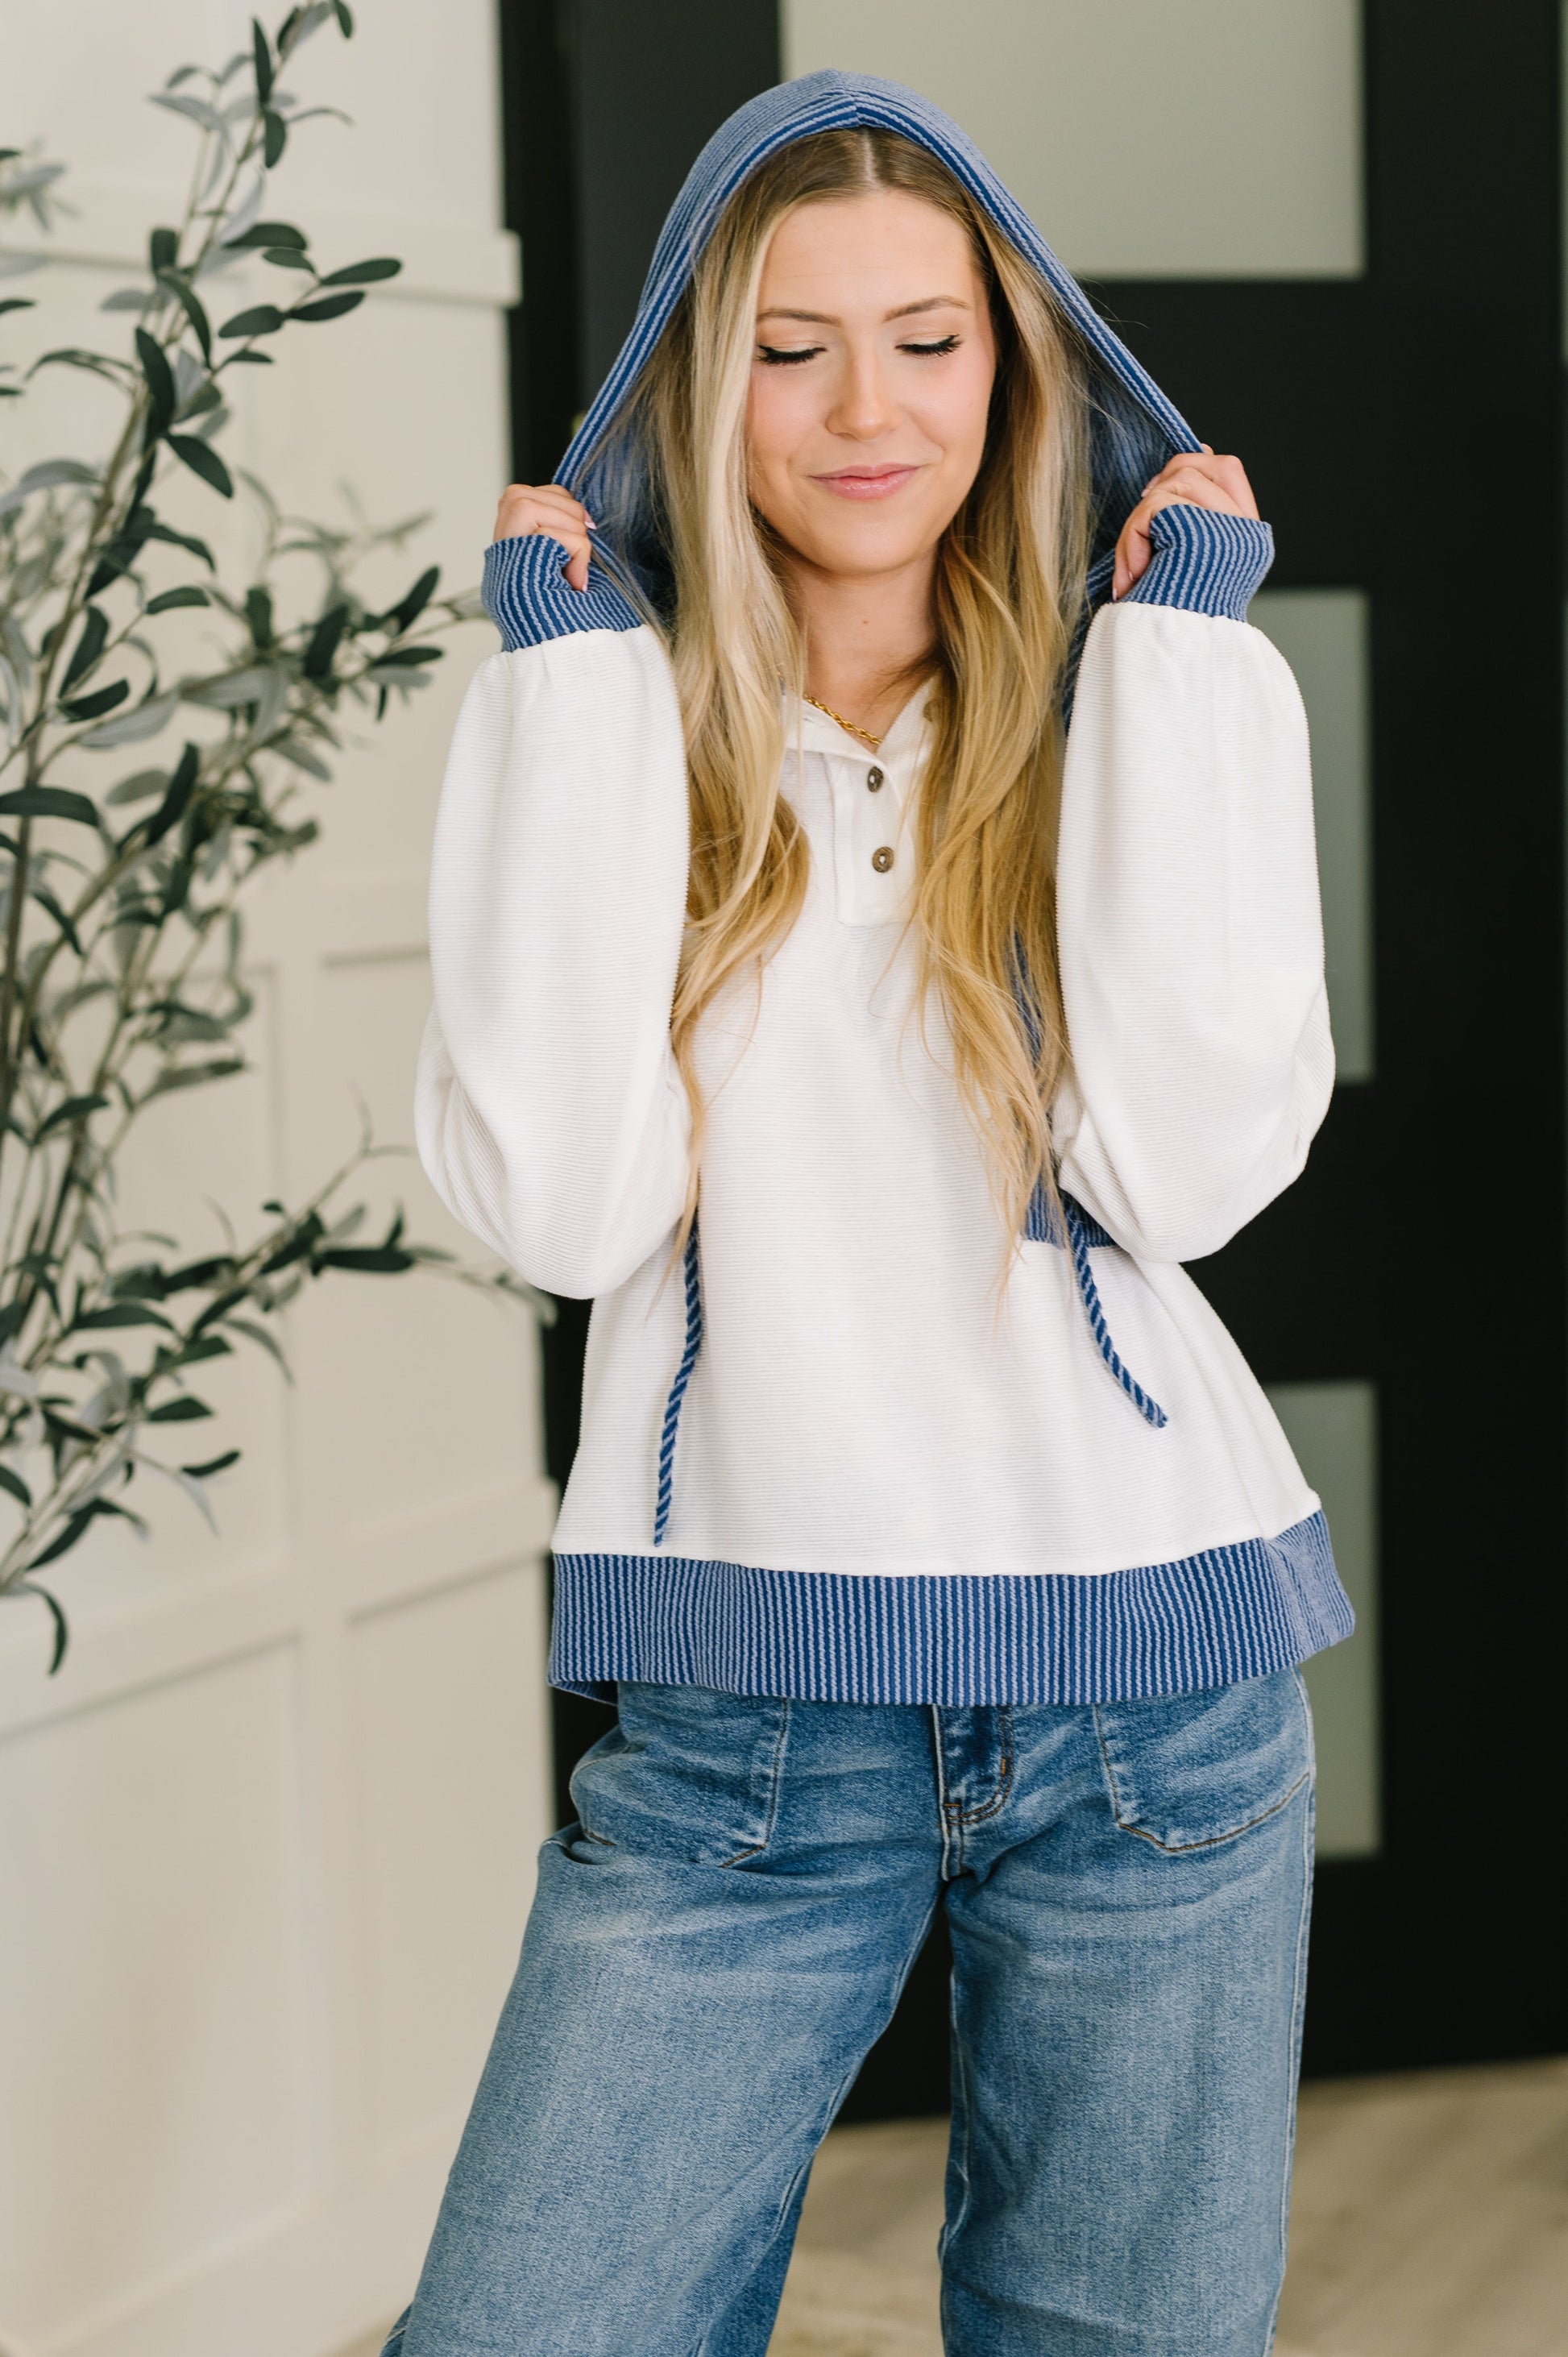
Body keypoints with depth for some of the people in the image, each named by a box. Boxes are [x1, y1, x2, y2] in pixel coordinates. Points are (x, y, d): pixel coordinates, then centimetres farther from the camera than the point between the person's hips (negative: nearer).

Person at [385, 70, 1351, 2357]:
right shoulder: (606, 729, 2)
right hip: (736, 1710, 0)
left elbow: (1187, 1160, -14)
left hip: (1148, 1674, 1)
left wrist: (1182, 645, -8)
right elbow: (565, 1202, -13)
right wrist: (579, 686, -9)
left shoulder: (1145, 709, 3)